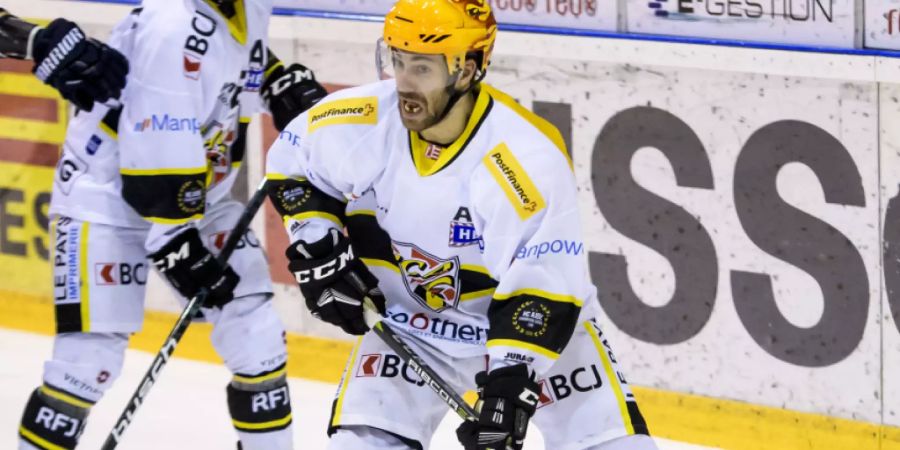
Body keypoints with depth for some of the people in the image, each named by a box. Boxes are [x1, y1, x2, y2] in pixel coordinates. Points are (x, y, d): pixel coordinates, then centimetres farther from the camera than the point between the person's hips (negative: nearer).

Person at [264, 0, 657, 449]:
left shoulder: (526, 155, -31)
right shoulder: (362, 120, -18)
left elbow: (542, 288, -30)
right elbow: (292, 162, 3)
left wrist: (512, 380, -36)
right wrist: (318, 250, -8)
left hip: (533, 325, -3)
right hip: (410, 323, 3)